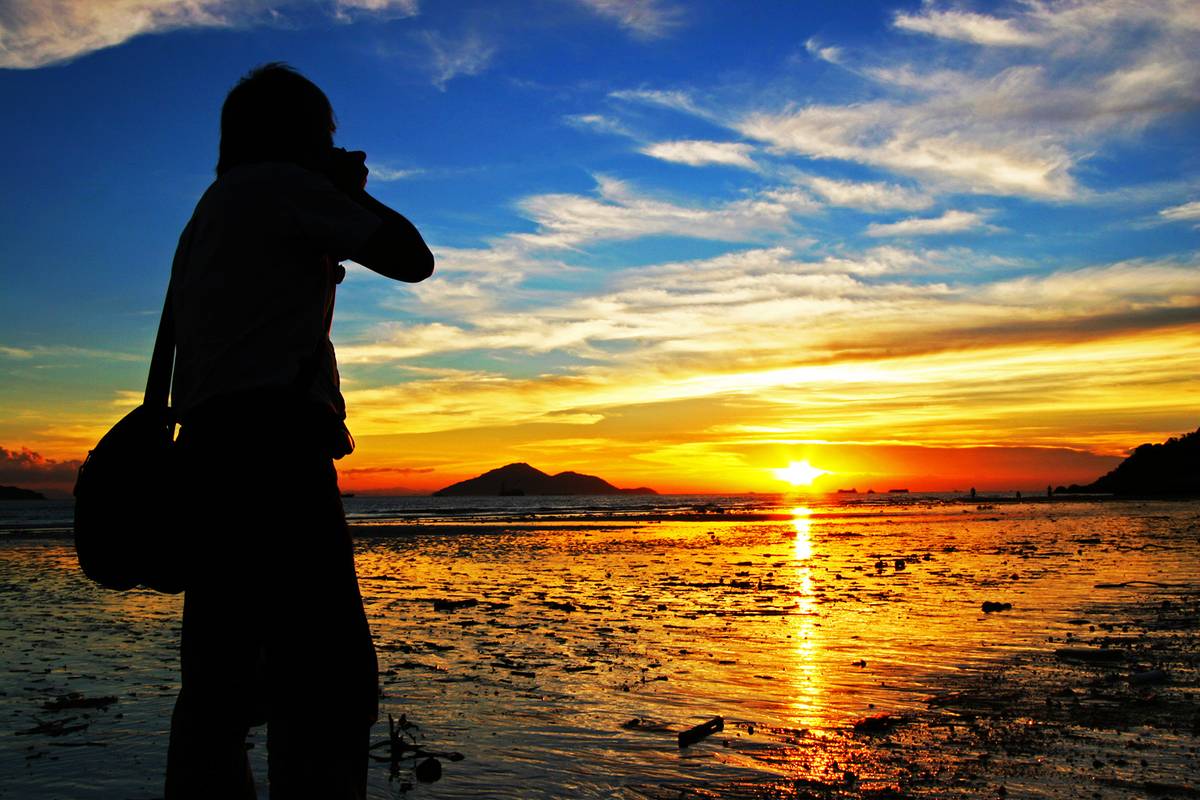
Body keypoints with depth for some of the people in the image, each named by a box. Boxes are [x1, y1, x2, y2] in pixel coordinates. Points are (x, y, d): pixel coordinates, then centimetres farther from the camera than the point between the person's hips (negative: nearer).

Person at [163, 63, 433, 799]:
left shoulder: (213, 210, 27)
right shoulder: (281, 185, 1)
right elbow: (411, 258, 0)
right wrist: (352, 194, 12)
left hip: (211, 452, 10)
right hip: (271, 449, -10)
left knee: (222, 685, 10)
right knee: (331, 685, -13)